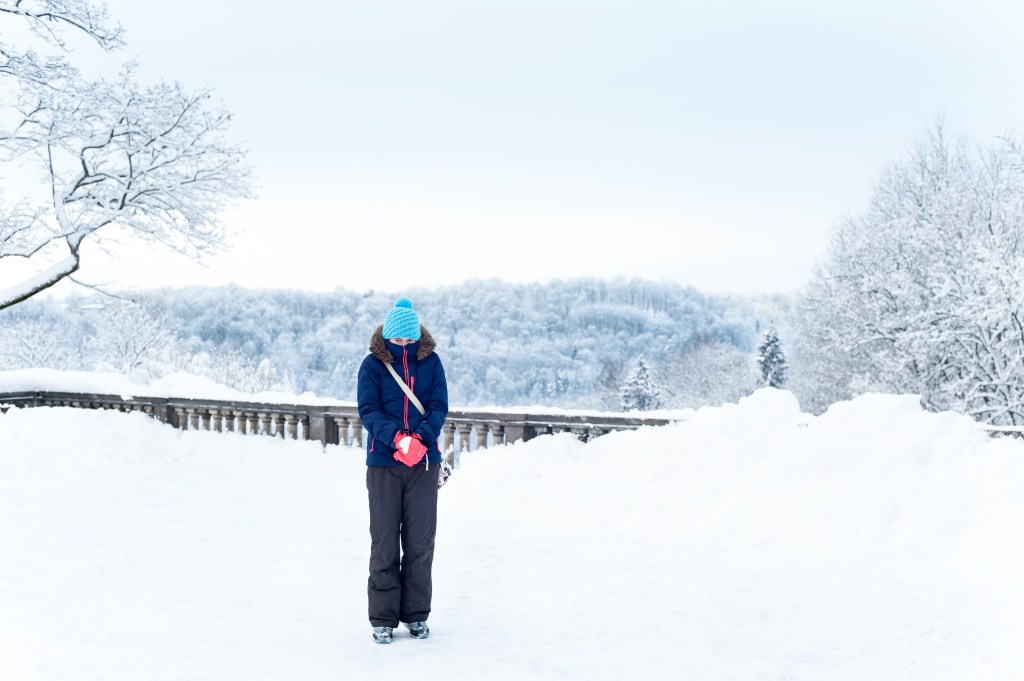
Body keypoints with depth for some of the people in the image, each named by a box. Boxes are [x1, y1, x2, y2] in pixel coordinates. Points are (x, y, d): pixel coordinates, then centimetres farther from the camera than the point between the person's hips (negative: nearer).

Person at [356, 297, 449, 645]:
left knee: (420, 543, 6)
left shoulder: (430, 361, 3)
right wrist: (397, 437, -24)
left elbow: (439, 407, -2)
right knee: (384, 543, 2)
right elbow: (368, 410, -7)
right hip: (383, 462, -1)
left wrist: (421, 438, -20)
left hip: (424, 462, 1)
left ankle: (416, 614, 19)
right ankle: (383, 618, 11)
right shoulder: (373, 364, -1)